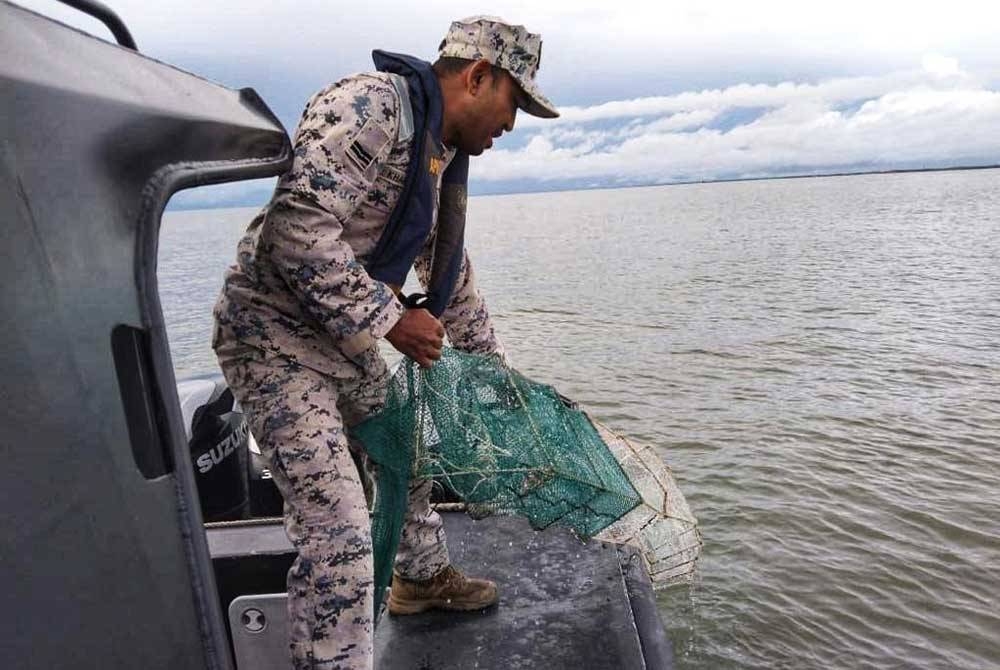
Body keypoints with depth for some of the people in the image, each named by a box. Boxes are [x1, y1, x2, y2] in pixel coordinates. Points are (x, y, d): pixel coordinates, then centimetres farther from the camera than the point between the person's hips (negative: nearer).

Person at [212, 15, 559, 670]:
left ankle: (423, 576, 48)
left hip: (346, 339, 10)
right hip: (274, 331, -10)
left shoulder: (445, 157, 10)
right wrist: (390, 319, -23)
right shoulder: (373, 104, -19)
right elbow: (297, 231, -30)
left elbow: (453, 273, 20)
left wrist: (495, 366, 25)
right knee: (338, 535, -12)